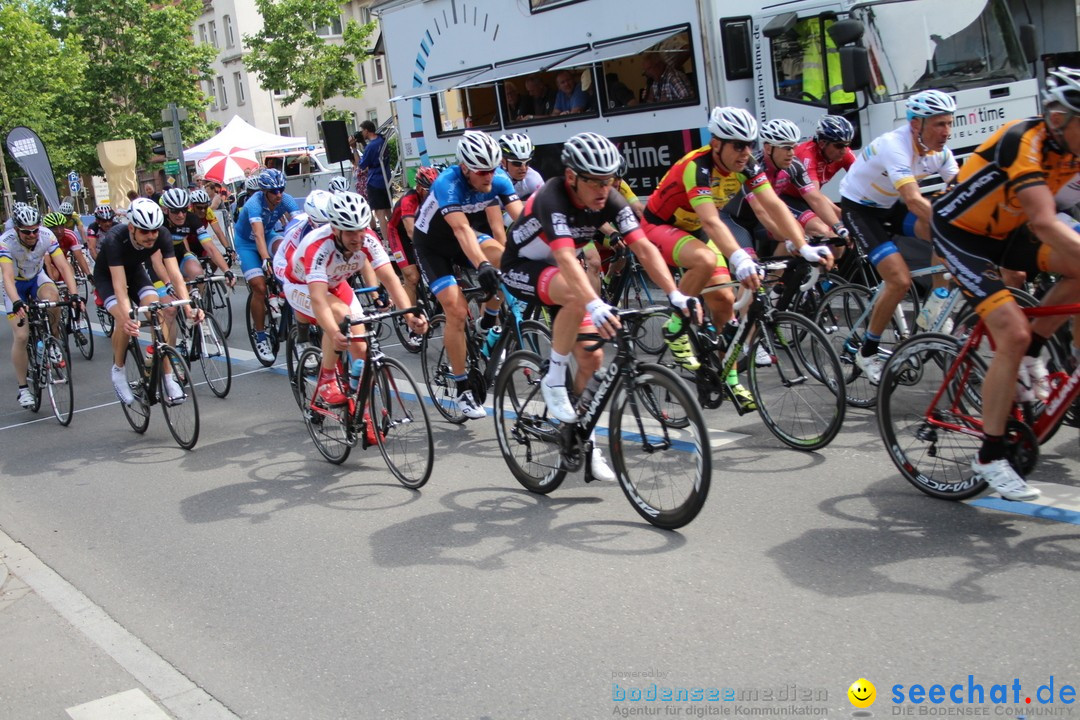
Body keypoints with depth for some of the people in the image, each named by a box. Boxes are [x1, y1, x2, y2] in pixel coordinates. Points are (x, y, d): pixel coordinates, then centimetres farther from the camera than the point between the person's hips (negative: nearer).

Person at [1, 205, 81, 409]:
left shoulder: (47, 236, -26)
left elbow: (63, 266, -30)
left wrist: (74, 294, -45)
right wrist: (17, 302, -60)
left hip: (37, 277, 2)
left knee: (52, 296, -35)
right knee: (21, 336, -12)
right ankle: (23, 388, 3)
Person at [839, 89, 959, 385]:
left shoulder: (939, 150, -8)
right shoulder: (895, 146, -31)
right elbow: (914, 200, -41)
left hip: (891, 206, 7)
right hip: (859, 208, -7)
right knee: (900, 280, -21)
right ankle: (867, 354, -4)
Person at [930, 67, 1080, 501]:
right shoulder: (1025, 142, -30)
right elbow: (1045, 223, -42)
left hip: (1003, 231, 8)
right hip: (959, 232, -8)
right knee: (1013, 334, -19)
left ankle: (1027, 356, 5)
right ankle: (989, 458, -8)